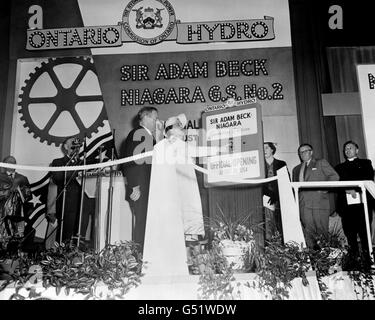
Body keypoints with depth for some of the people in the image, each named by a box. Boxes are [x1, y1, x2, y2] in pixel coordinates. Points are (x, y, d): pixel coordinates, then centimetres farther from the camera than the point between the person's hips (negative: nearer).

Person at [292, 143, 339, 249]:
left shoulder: (321, 163, 11)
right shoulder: (296, 169, 23)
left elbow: (334, 176, 3)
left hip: (319, 202, -3)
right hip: (303, 204, 4)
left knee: (321, 231, -3)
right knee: (308, 233, -1)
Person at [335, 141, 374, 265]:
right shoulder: (339, 167, 22)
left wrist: (355, 189, -12)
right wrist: (347, 190, -10)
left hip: (362, 203, -2)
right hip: (346, 205, 2)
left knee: (364, 233, -5)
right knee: (350, 235, 0)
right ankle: (354, 259, 6)